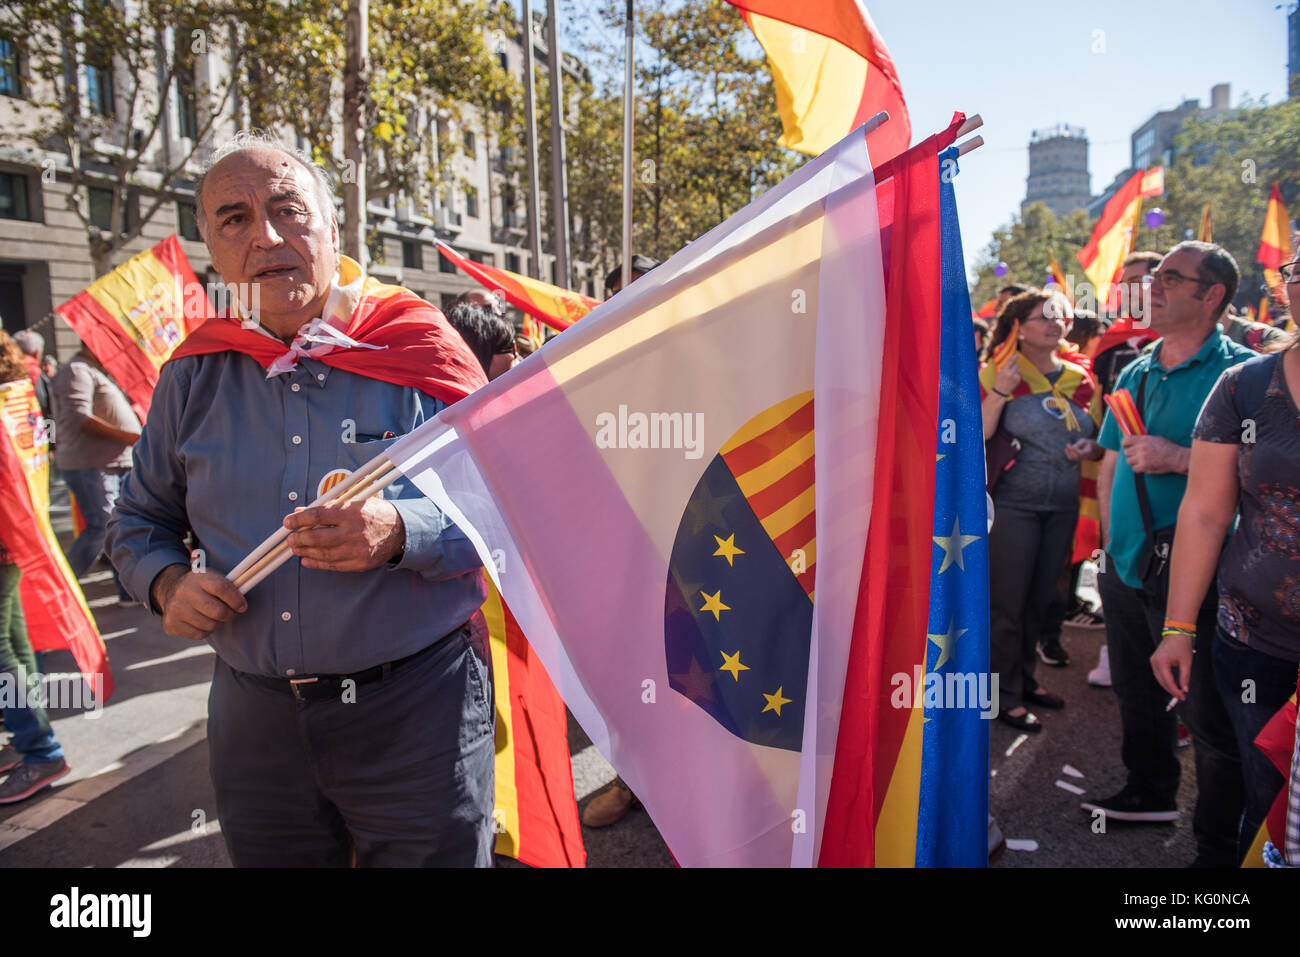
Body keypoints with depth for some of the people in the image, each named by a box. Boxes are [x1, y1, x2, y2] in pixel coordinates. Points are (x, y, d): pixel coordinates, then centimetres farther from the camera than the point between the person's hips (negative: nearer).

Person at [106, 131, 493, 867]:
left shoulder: (418, 348, -7)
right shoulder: (194, 376, 4)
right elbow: (140, 521, 17)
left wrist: (401, 533, -27)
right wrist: (168, 583, -5)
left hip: (416, 710, -3)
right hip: (254, 716, 4)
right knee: (267, 855, 21)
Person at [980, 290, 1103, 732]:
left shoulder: (1080, 379, 9)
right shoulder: (999, 374, -6)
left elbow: (1102, 441, 18)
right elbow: (976, 439, -13)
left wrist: (1089, 448, -5)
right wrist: (999, 392, -23)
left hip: (1063, 507, 6)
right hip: (1013, 505, -5)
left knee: (1040, 599, 15)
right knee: (1007, 602, 0)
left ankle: (1024, 678, 32)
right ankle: (1006, 695, 13)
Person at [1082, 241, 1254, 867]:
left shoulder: (1238, 371, -9)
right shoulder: (1135, 374, 11)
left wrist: (1177, 458, -25)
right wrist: (1112, 545, 13)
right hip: (1128, 567, 7)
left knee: (1210, 716, 1)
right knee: (1137, 691, 21)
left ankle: (1219, 849, 17)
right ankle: (1150, 793, 41)